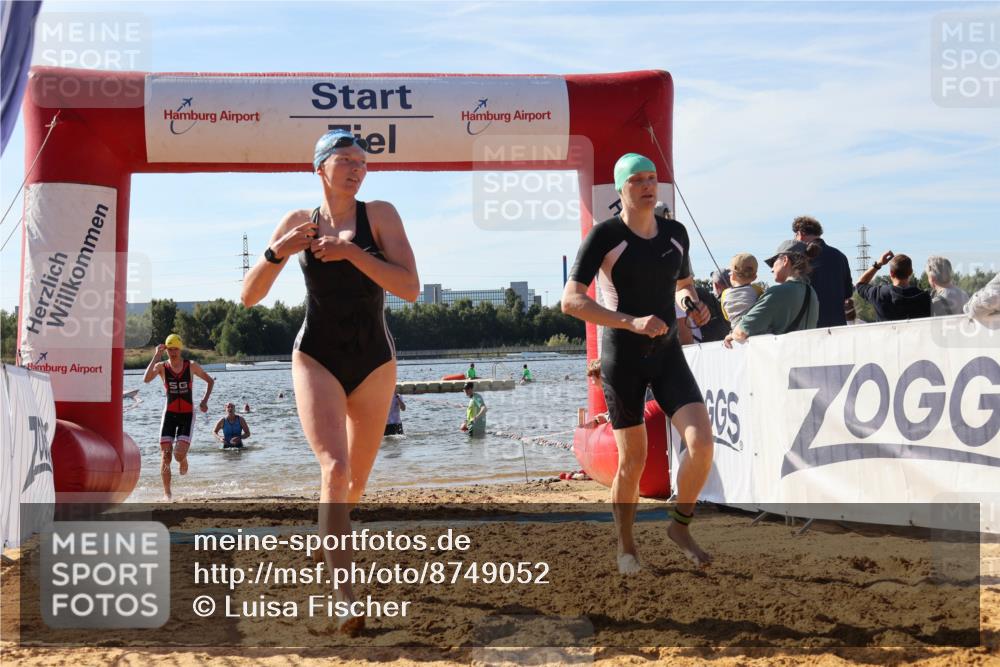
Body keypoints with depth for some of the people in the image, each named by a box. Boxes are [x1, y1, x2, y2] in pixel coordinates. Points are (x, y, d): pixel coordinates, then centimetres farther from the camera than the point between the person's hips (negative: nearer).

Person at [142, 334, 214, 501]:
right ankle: (167, 493, 5)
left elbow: (210, 381, 11)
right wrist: (156, 356, -24)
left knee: (179, 454, -15)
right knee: (165, 455, -6)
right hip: (169, 414, 1)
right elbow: (146, 379, -24)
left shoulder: (191, 366, -2)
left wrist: (204, 401, -2)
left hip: (187, 414, -1)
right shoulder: (161, 366, -4)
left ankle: (183, 460, 24)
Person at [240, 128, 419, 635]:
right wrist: (277, 252, -15)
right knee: (334, 469, -22)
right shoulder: (297, 222, 2)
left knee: (357, 479, 16)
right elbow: (249, 296, 2)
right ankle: (346, 602, -26)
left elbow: (410, 289, -16)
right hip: (317, 358, -1)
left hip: (374, 361, 1)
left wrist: (351, 251, -24)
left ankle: (326, 532, 52)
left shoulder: (380, 215, -4)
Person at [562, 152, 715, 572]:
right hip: (622, 358, -4)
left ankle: (680, 525, 8)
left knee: (702, 443, -14)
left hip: (668, 353, 4)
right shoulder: (604, 236, -12)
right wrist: (631, 322, -27)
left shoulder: (675, 233, 5)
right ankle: (625, 545, 24)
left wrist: (693, 303, -3)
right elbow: (570, 301, -18)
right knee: (633, 459, 2)